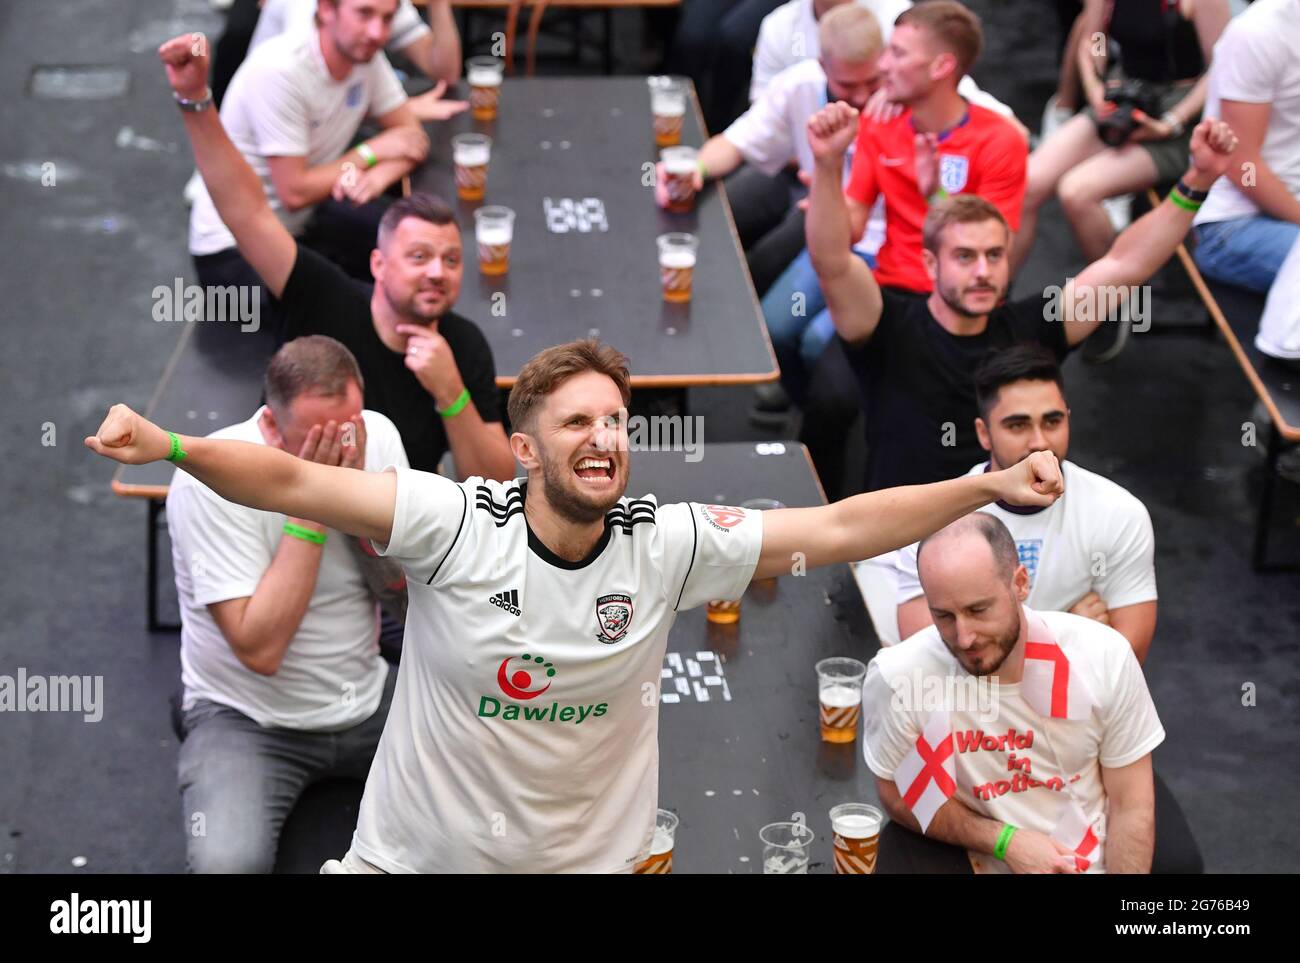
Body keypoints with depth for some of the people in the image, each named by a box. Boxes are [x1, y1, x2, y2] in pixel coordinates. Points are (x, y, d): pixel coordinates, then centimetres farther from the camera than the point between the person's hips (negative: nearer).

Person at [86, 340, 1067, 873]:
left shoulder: (669, 544, -9)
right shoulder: (456, 521, -15)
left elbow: (839, 527, -9)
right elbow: (291, 482, -20)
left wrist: (987, 487, -13)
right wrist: (170, 446, -34)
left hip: (587, 858, 2)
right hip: (415, 854, -1)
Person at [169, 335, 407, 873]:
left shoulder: (376, 436, -6)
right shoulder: (209, 478, -21)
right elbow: (259, 649, -26)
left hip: (368, 701, 5)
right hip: (248, 720, -5)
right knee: (228, 864, -30)